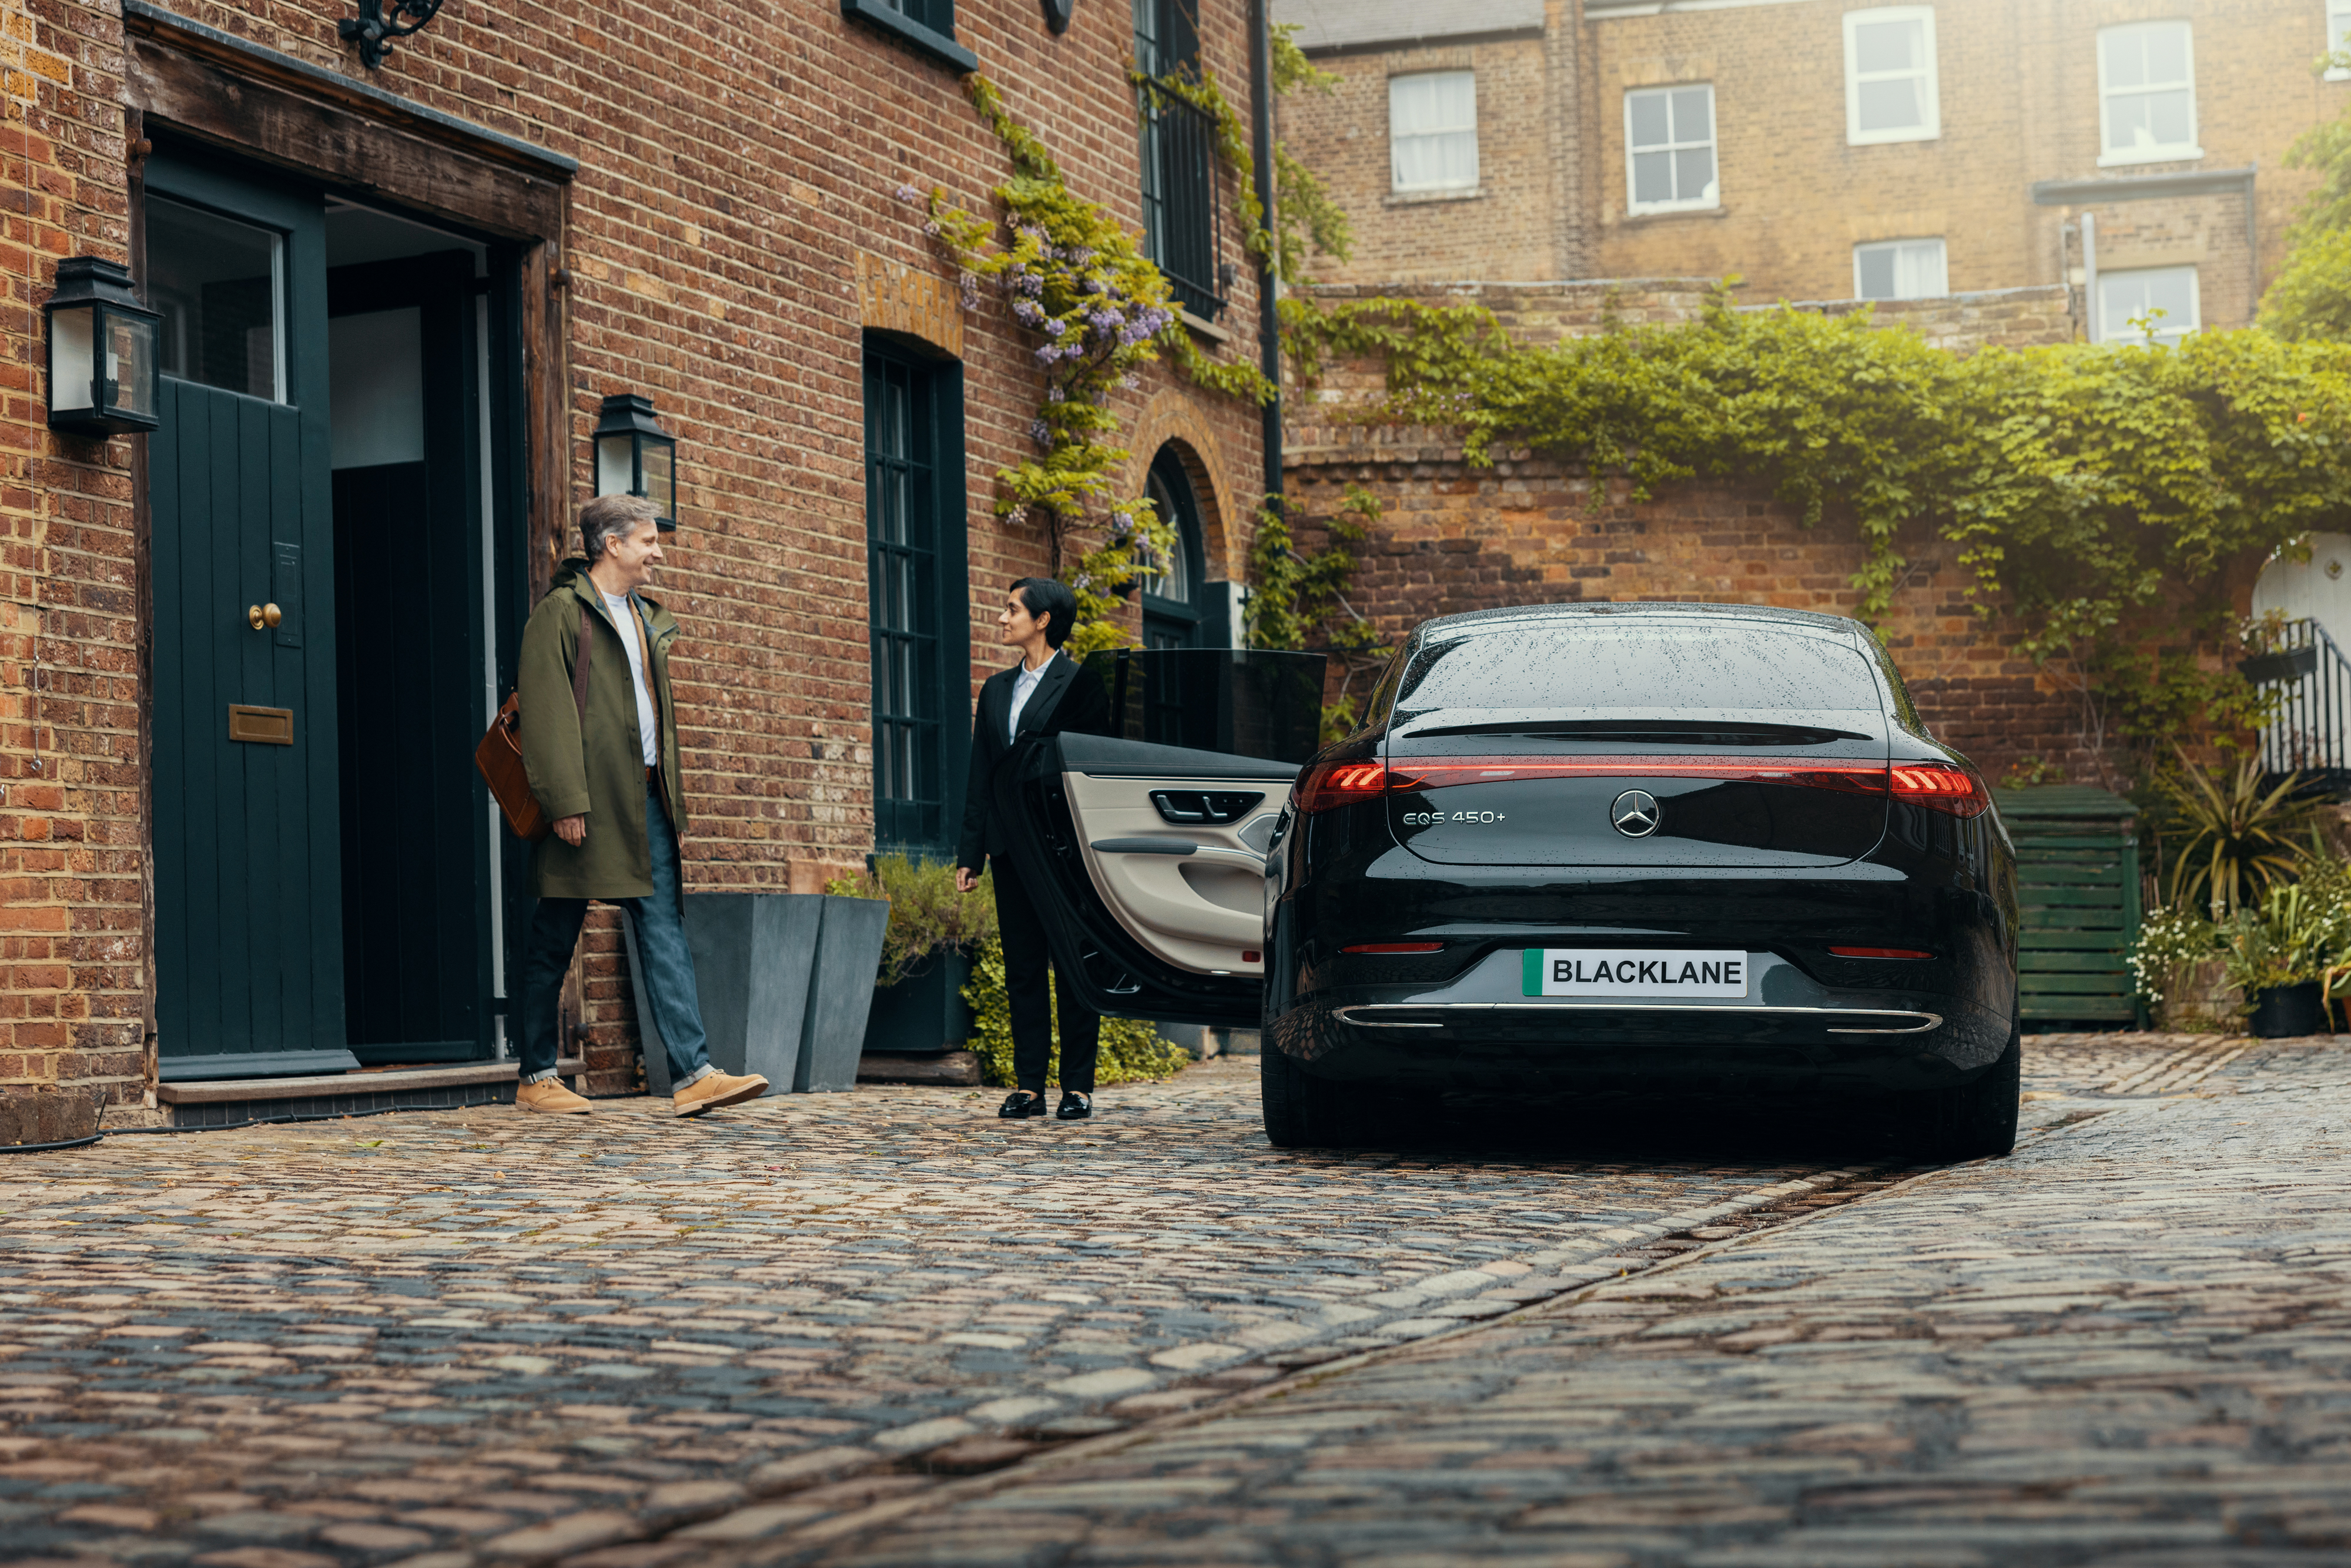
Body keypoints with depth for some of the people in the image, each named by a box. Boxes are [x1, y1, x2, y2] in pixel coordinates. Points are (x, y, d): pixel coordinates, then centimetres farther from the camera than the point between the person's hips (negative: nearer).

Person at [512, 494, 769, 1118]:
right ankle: (536, 1079, 12)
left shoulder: (647, 618, 21)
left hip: (644, 798, 7)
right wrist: (564, 802, -19)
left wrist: (668, 793, 15)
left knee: (665, 928, -3)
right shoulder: (562, 611, -5)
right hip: (586, 803, -7)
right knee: (554, 943, 2)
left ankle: (692, 1073, -8)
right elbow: (545, 711, -13)